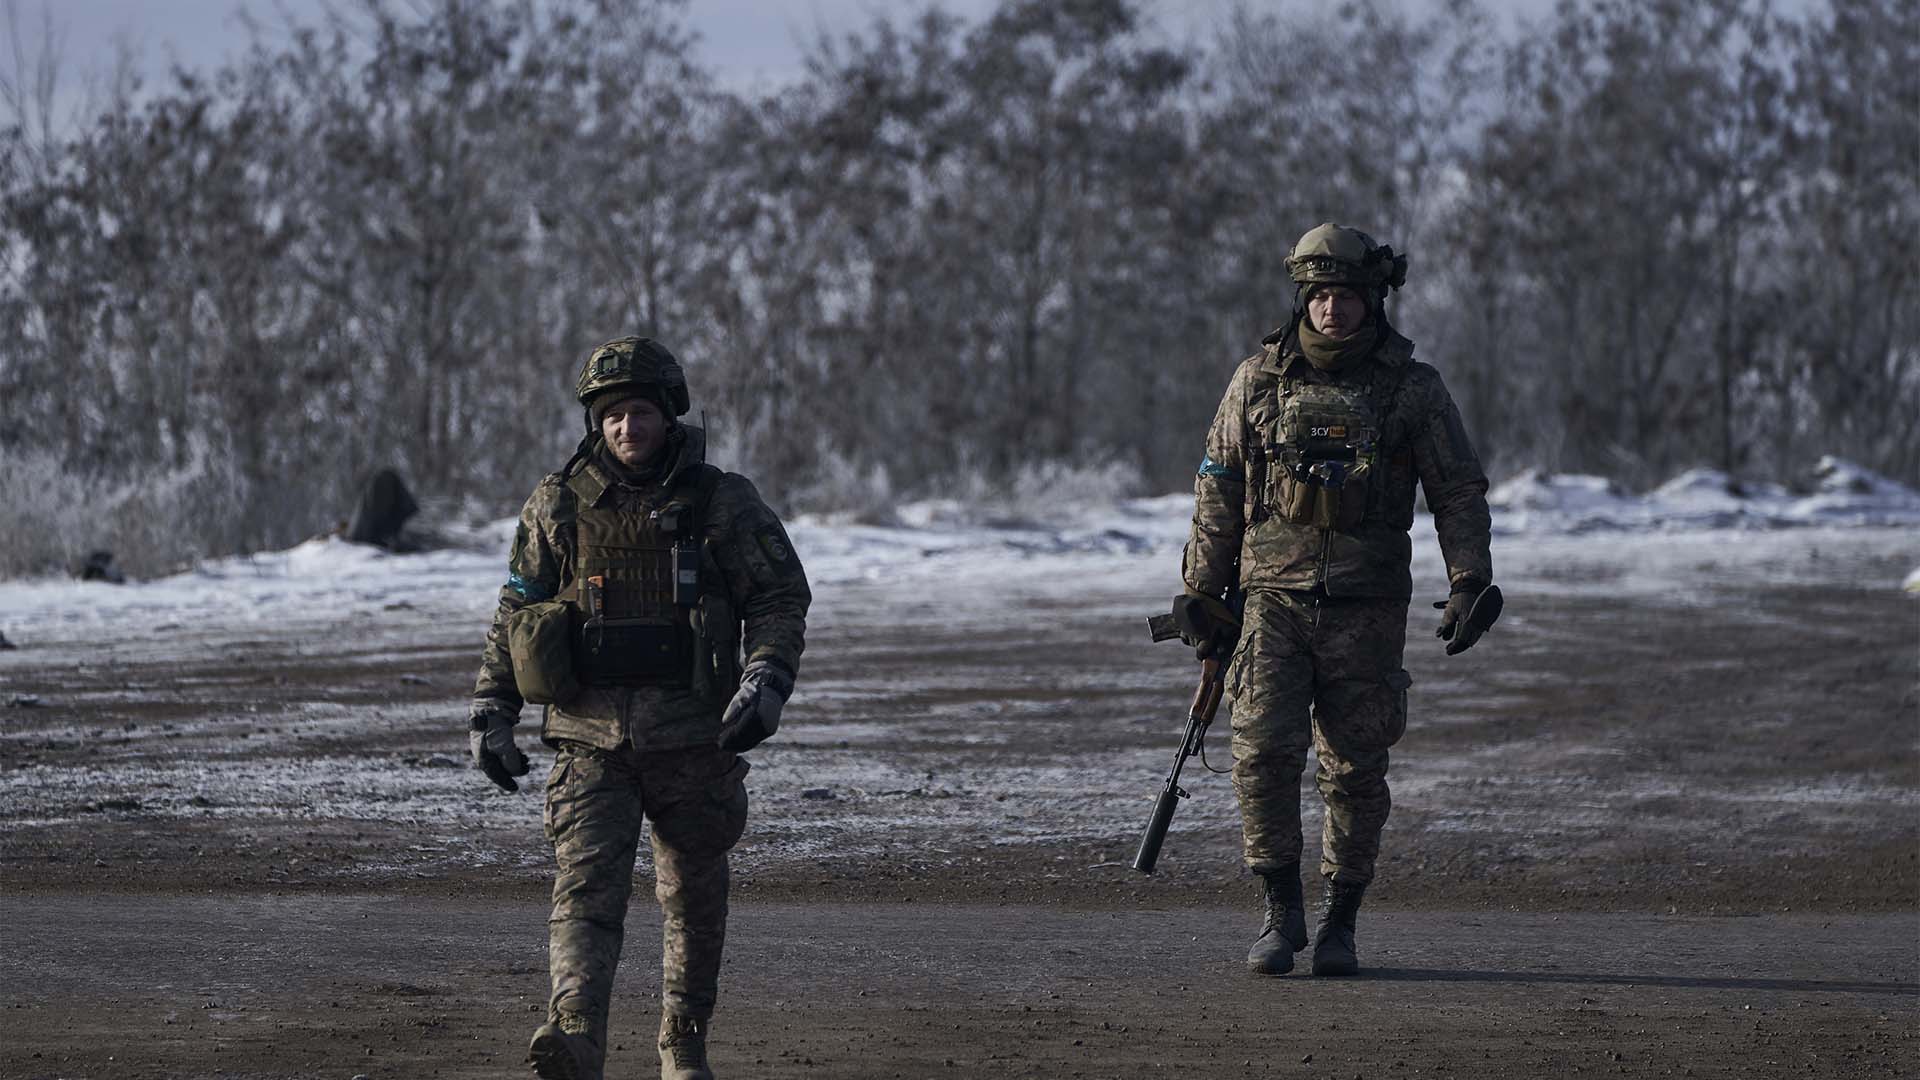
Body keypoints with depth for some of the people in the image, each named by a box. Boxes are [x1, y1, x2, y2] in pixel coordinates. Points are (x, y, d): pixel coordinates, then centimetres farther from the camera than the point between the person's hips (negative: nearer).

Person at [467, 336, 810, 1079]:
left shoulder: (720, 503, 1)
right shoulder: (559, 507, 4)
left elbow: (781, 598, 2)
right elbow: (514, 616, 12)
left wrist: (766, 681, -15)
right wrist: (490, 714, 7)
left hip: (691, 736, 0)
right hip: (591, 737, 0)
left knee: (694, 896, 10)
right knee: (586, 885, -16)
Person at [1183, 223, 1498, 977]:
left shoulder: (1414, 389, 1)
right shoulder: (1259, 380, 4)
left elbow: (1460, 493, 4)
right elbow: (1218, 493, 10)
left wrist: (1470, 584, -8)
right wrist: (1203, 596, 10)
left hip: (1366, 609, 0)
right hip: (1273, 598, 0)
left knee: (1355, 770, 1)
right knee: (1264, 750, -12)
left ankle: (1340, 923, 13)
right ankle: (1281, 913, 0)